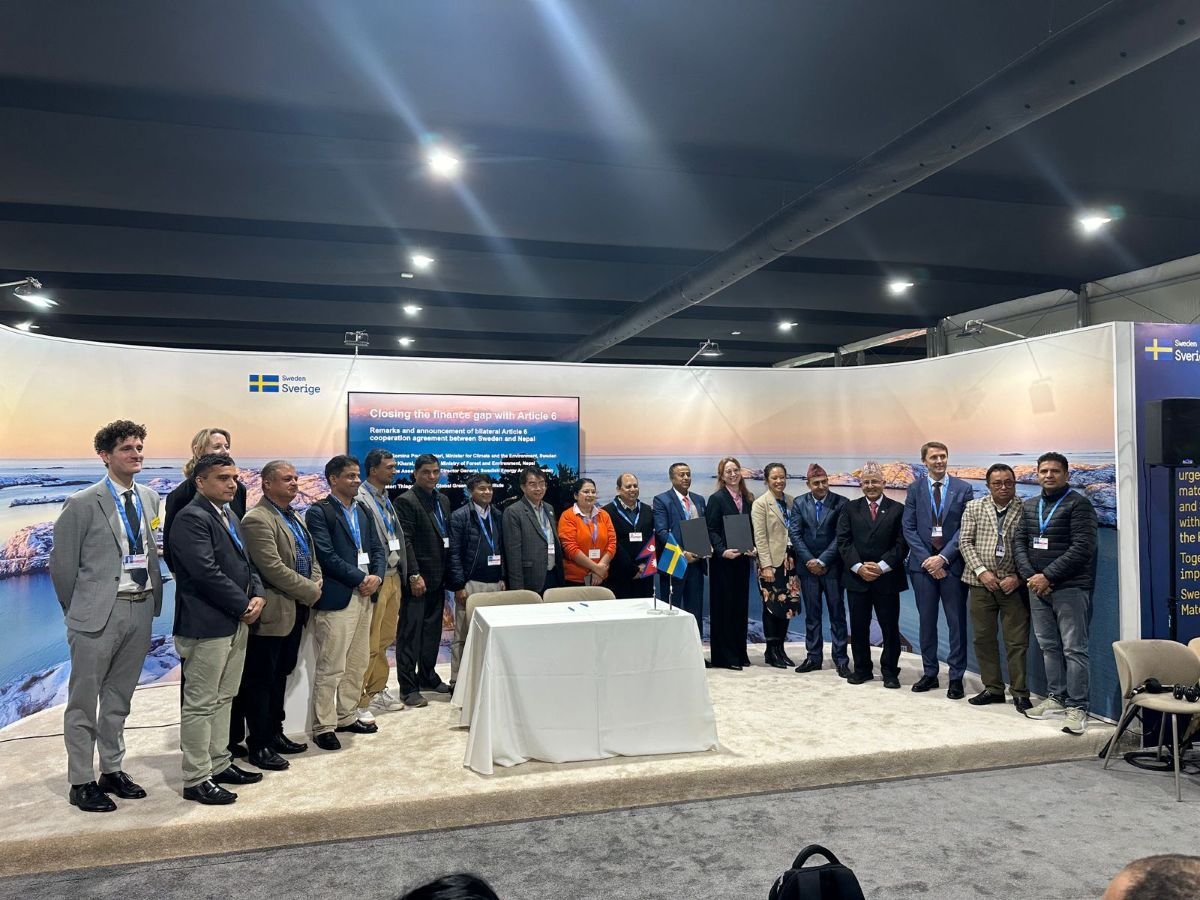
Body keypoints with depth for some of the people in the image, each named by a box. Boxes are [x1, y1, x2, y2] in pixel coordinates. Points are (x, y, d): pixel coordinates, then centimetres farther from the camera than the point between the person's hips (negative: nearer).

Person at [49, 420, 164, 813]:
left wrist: (154, 600, 9)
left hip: (141, 608, 5)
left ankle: (112, 771, 29)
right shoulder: (83, 504, -9)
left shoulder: (150, 498, 7)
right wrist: (78, 611, 4)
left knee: (119, 698, 17)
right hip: (99, 611, -5)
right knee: (84, 700, 6)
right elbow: (62, 563, -3)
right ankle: (81, 782, 17)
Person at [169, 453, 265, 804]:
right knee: (201, 704, 1)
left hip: (236, 623, 9)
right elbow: (207, 572, -22)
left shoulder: (230, 515, 15)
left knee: (223, 699, 17)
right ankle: (196, 779, 11)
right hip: (207, 625, -9)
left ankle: (219, 764, 28)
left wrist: (257, 595, -1)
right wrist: (243, 606, -15)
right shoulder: (192, 518, -14)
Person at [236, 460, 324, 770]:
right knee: (261, 680, 3)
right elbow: (273, 568, -23)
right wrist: (311, 592, -15)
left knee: (280, 675, 18)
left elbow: (311, 556, 19)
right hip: (272, 613, -9)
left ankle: (275, 733, 30)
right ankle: (258, 745, 12)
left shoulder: (294, 517, 14)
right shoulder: (257, 519, -16)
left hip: (295, 610, 9)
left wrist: (315, 584, -1)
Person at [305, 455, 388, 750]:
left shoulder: (364, 510, 13)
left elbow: (378, 547, 12)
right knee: (331, 667, -2)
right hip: (336, 598, -7)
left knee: (358, 663, 15)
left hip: (364, 595, 7)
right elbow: (327, 555, -16)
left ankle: (347, 716, 28)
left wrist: (376, 576, -6)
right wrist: (361, 578, -15)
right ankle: (323, 727, 10)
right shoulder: (319, 512, -8)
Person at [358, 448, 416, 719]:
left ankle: (377, 691, 29)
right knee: (369, 643, -3)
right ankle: (359, 702, 7)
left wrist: (408, 572, 12)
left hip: (393, 577, 9)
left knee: (385, 639, 16)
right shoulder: (360, 499, -14)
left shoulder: (386, 499, 14)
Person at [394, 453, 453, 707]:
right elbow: (405, 542, -15)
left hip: (438, 578, 7)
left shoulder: (443, 500, 13)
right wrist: (414, 576, -19)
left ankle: (427, 676, 27)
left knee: (432, 630, 14)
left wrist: (448, 574, 10)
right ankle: (408, 687, 4)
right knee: (410, 632, -1)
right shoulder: (406, 501, -9)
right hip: (418, 578, -7)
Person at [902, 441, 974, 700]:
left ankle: (956, 677, 12)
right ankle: (929, 673, 19)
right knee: (927, 620, 8)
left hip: (953, 564, -1)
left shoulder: (963, 489, 2)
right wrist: (927, 558, -9)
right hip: (922, 563, 1)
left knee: (957, 622, 3)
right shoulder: (915, 489, 5)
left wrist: (943, 557, -12)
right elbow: (909, 528, 1)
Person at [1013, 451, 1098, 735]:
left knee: (1073, 648, -3)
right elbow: (1019, 542, 10)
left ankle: (1077, 707, 2)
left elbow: (1082, 548, -13)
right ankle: (1056, 698, 21)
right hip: (1037, 587, 6)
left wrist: (1048, 576, -16)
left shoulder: (1078, 504, -5)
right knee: (1048, 646, 11)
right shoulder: (1028, 506, 14)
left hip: (1070, 588, -6)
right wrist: (1030, 576, -6)